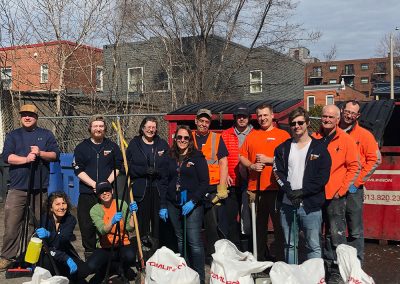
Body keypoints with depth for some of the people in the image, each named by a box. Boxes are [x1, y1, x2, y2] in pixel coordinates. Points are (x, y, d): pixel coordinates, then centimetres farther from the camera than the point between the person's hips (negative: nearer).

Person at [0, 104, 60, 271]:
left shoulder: (46, 135, 10)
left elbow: (55, 155, 2)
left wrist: (40, 153, -15)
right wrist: (25, 159, -18)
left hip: (40, 188, 1)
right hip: (18, 188, 0)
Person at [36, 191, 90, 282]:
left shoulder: (71, 220, -11)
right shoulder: (45, 219, -17)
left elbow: (63, 239, -29)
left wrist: (48, 235, -51)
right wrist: (66, 259, -37)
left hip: (65, 253, 2)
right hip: (47, 256, -2)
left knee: (84, 270, -22)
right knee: (48, 260, -37)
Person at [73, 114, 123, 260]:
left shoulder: (112, 146, 10)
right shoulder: (81, 147, 6)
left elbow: (118, 167, 8)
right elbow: (78, 170, -1)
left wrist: (107, 182, -7)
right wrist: (94, 184, -12)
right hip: (87, 193, 0)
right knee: (87, 225, 1)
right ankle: (89, 252, 14)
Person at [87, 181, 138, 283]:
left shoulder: (122, 204, -4)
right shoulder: (95, 210, -7)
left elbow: (130, 229, -9)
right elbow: (103, 231, -24)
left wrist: (132, 213, -24)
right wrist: (112, 222, -43)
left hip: (122, 245, 0)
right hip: (104, 248, 0)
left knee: (130, 256, -33)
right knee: (91, 266, -28)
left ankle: (121, 269, 4)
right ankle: (105, 266, 10)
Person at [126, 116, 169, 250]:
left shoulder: (163, 144, 11)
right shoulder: (134, 144, 7)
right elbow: (128, 165, 1)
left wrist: (157, 172, -8)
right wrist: (144, 170, -12)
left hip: (159, 188, 1)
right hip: (140, 188, -1)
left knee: (158, 218, 0)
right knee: (142, 217, 0)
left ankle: (157, 247, 10)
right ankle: (144, 241, 13)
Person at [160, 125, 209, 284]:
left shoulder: (197, 157, 0)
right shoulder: (171, 159, 13)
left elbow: (204, 182, -5)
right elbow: (165, 183, 15)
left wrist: (193, 201, -15)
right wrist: (163, 206, 9)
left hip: (192, 205, -4)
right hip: (173, 205, 4)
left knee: (194, 242, -7)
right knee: (180, 241, 9)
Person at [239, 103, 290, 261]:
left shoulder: (283, 135, 3)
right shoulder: (252, 135, 16)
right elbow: (242, 156, 14)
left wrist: (269, 160, -11)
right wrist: (252, 166, -4)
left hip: (275, 187, -4)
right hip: (255, 187, 4)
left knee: (279, 223, -1)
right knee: (259, 224, 12)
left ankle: (281, 258, 8)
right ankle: (260, 256, 25)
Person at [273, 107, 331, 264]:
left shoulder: (319, 148, 2)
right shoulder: (283, 148, 11)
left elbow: (323, 176, -5)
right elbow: (278, 172, 2)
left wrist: (302, 191, -13)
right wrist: (289, 191, -14)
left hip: (311, 205, -3)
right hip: (287, 204, 3)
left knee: (314, 246, 0)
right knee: (290, 245, 11)